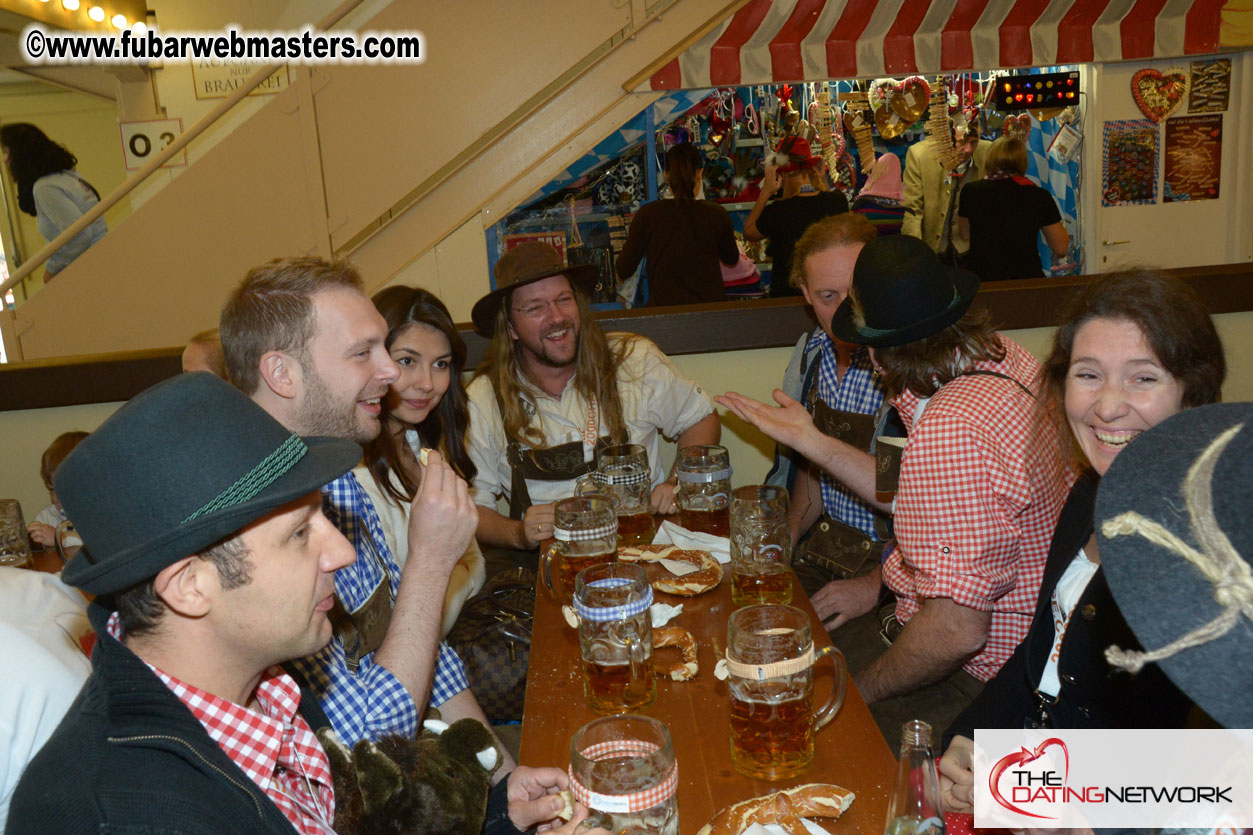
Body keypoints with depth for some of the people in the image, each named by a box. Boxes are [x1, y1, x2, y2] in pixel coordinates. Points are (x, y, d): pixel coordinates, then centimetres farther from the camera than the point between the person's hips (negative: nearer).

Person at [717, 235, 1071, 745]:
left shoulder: (949, 431, -34)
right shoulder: (1001, 359, -1)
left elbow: (957, 629, -32)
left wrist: (860, 691, -15)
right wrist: (811, 441, 10)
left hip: (975, 681, -9)